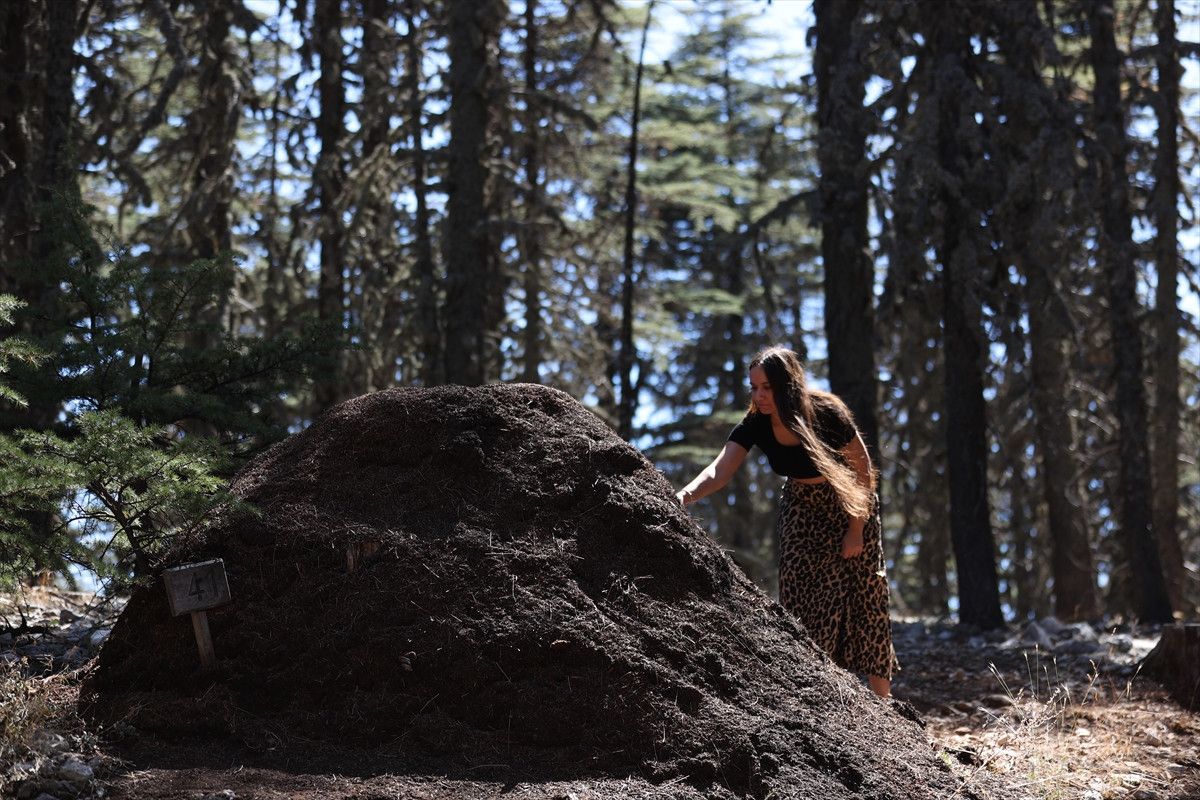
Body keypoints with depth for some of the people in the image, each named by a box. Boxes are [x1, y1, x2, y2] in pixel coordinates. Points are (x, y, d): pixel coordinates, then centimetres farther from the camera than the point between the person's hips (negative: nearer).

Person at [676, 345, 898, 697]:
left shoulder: (826, 414, -28)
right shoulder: (755, 424, -19)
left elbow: (862, 469, -16)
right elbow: (719, 471, -31)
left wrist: (856, 530, -15)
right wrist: (685, 495, -51)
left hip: (849, 506, -4)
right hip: (799, 509, 4)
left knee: (862, 601, -4)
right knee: (802, 603, -5)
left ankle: (882, 699, 3)